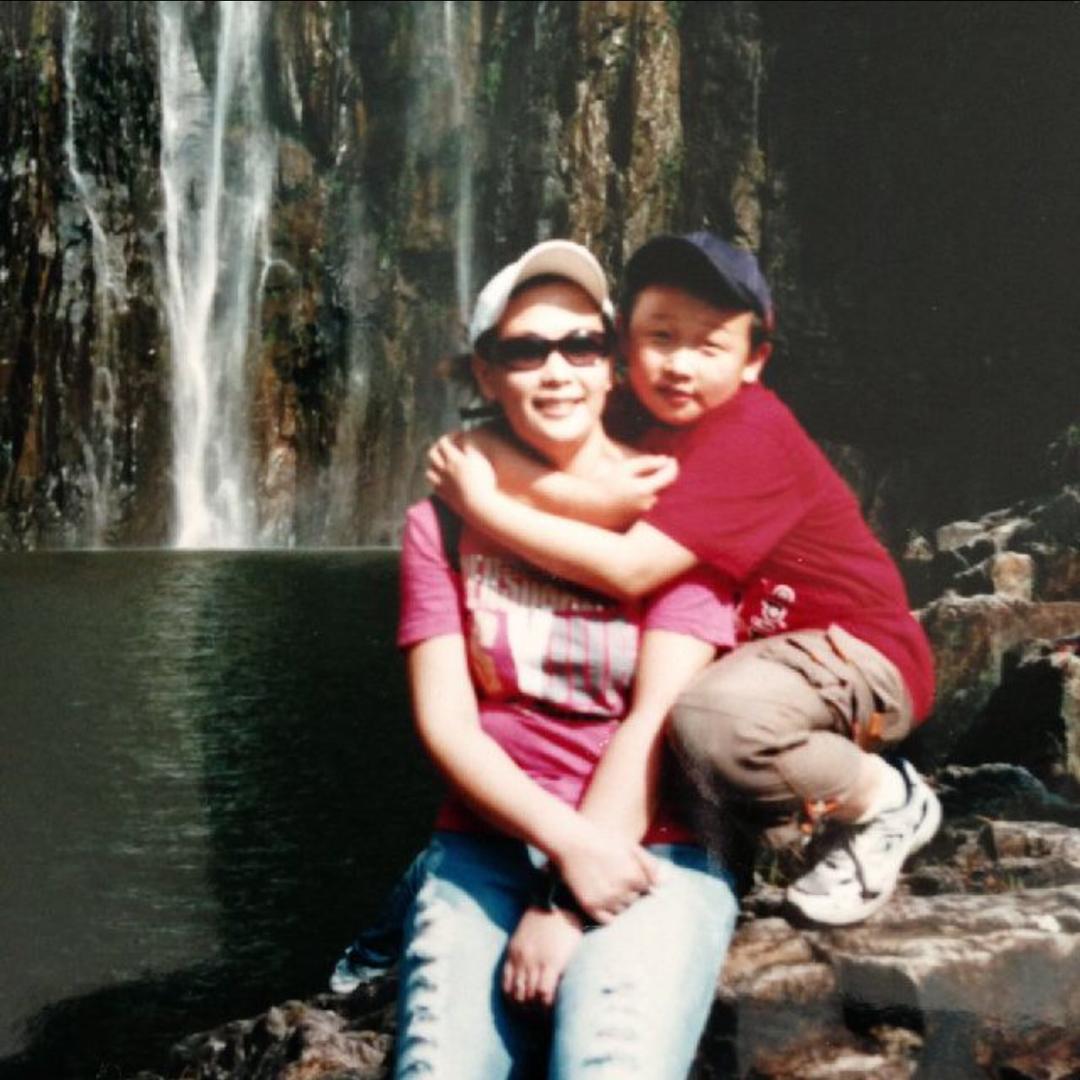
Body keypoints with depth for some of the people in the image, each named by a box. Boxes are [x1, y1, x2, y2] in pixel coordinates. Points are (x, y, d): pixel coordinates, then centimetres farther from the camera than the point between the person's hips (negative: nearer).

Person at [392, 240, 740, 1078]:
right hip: (487, 848, 2)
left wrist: (565, 906, -15)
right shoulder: (447, 520, 9)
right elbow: (444, 721, -1)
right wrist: (566, 840, -17)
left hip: (650, 851, -2)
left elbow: (658, 718, -8)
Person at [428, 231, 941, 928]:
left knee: (711, 717, -35)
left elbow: (630, 567, -31)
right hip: (755, 649, 9)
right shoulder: (648, 423, 2)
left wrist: (483, 504, -26)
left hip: (859, 656, -9)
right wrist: (494, 462, -31)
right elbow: (614, 502, -15)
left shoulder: (752, 432, -24)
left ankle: (885, 798, -8)